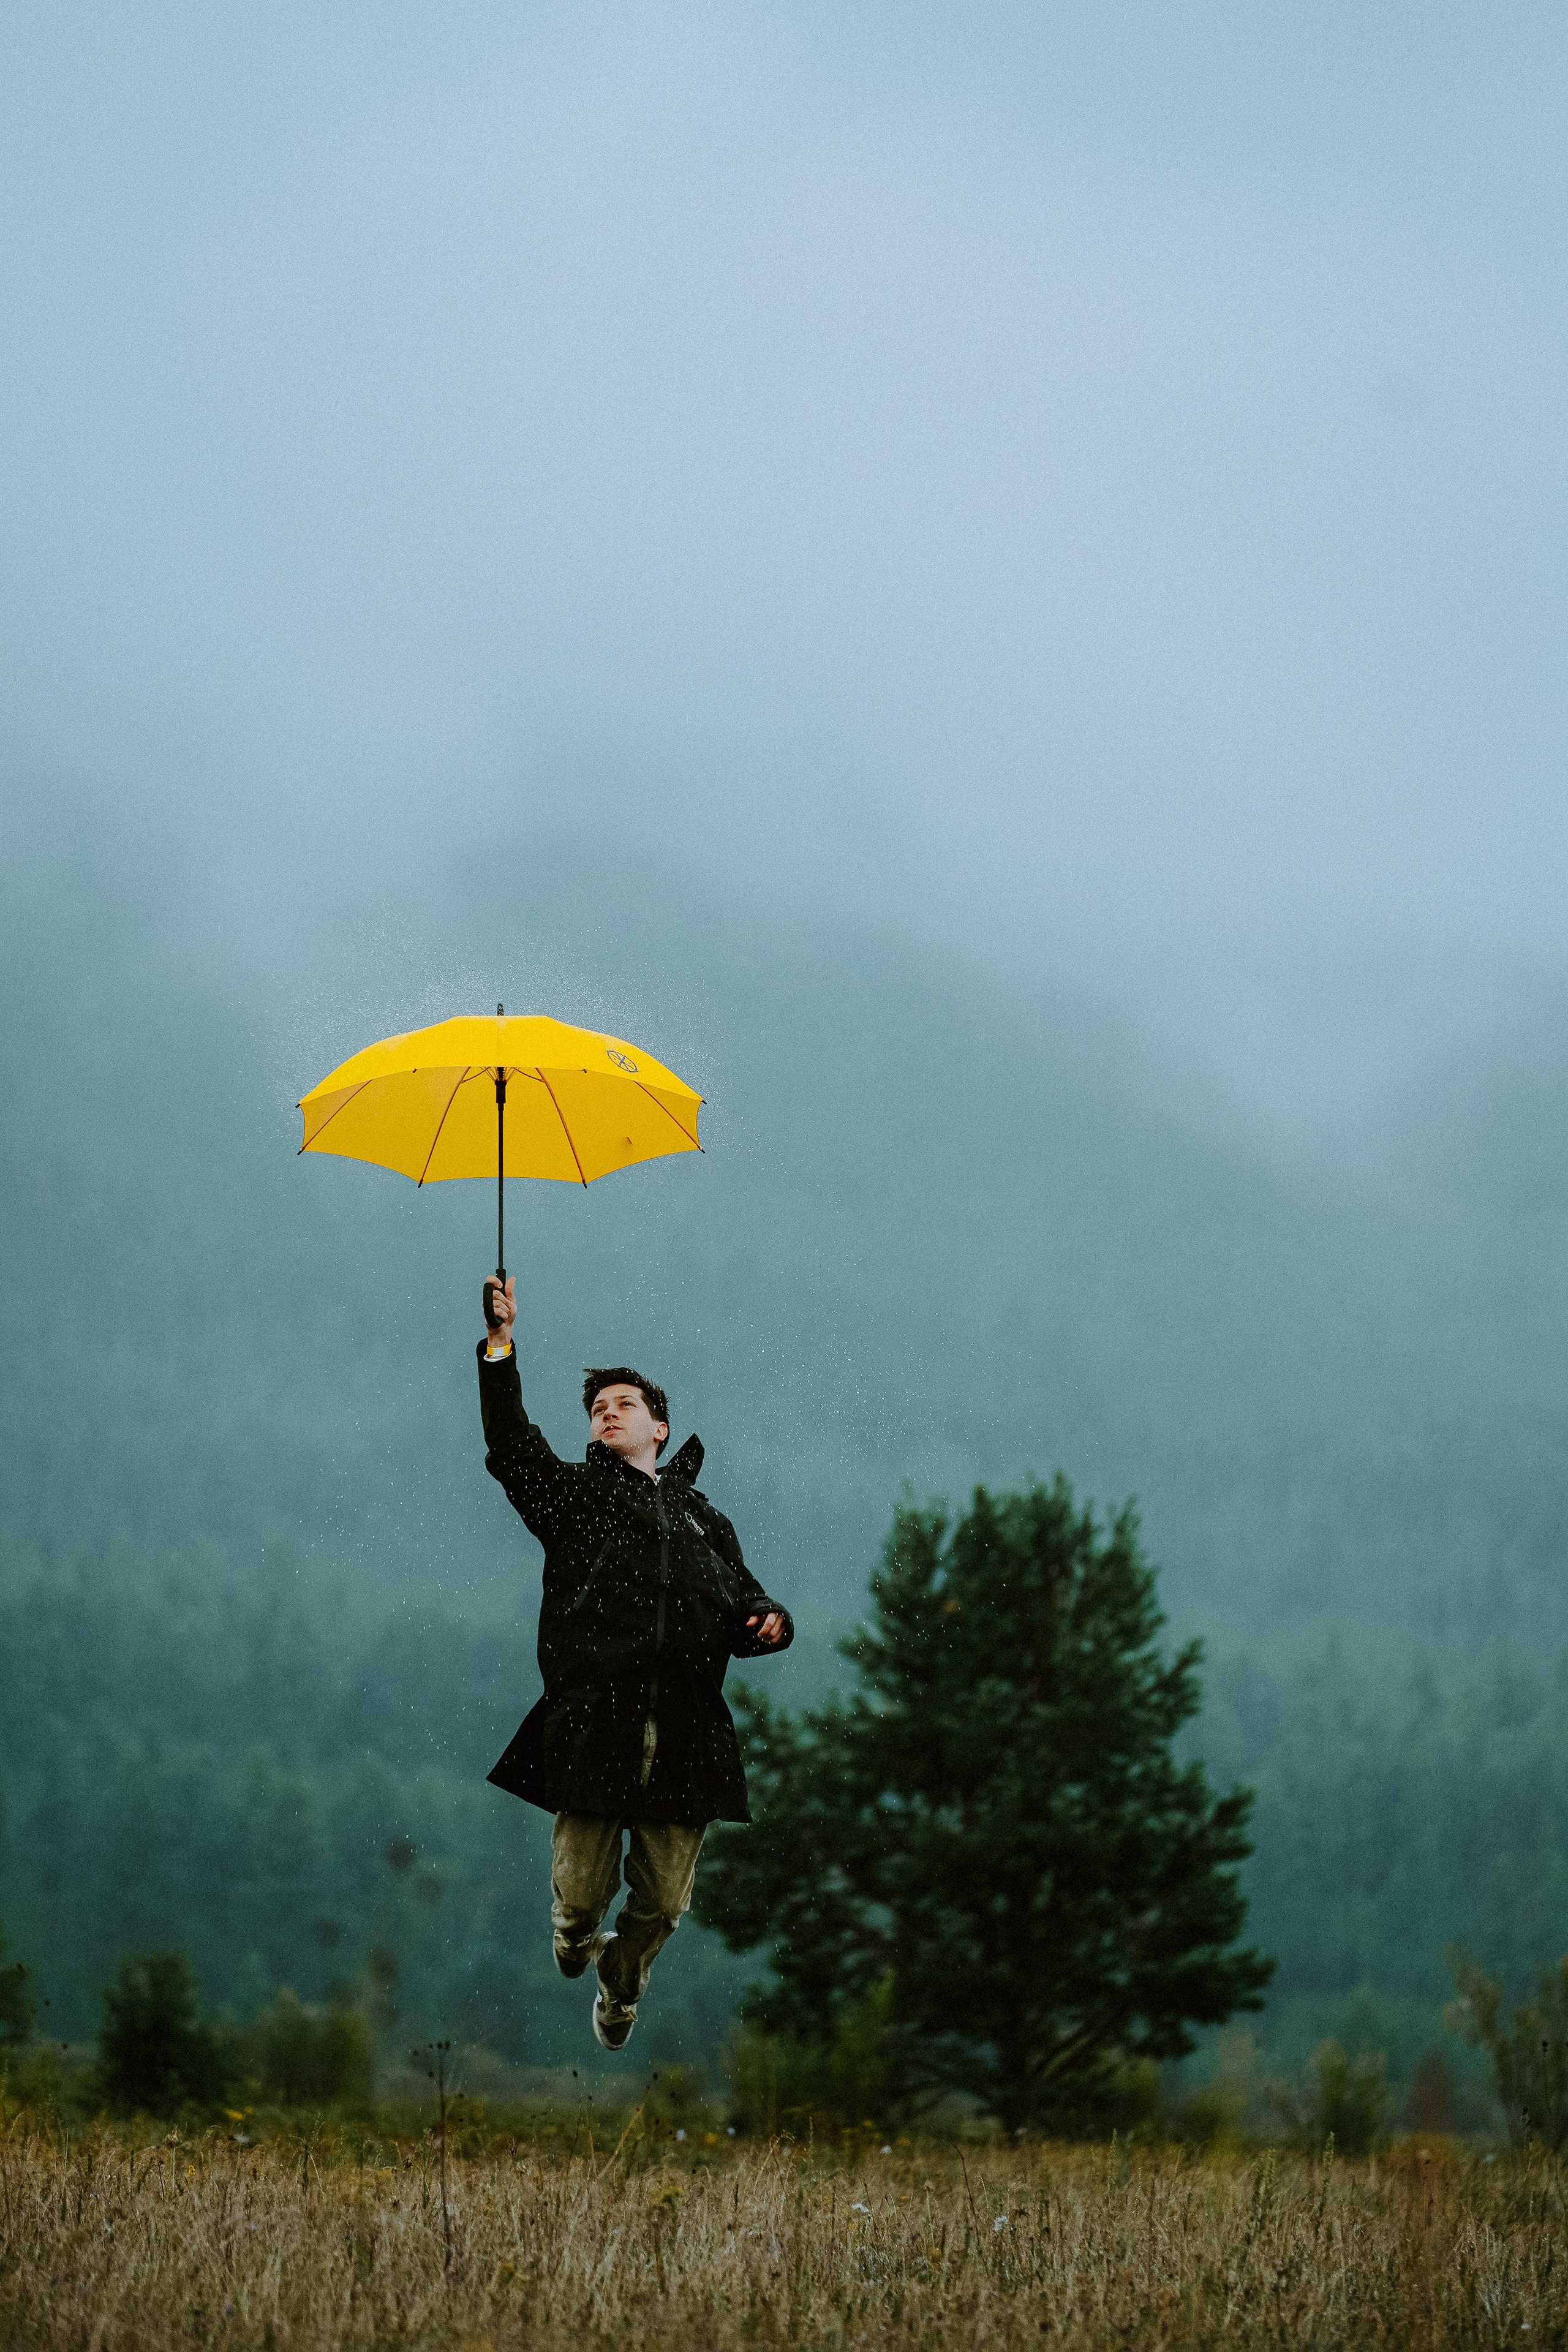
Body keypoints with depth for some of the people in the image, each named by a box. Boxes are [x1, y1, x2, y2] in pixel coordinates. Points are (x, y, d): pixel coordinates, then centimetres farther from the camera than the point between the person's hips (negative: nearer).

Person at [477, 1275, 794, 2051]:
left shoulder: (702, 1519, 24)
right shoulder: (573, 1493, 14)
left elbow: (741, 1601, 24)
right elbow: (511, 1448, -1)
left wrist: (767, 1622, 0)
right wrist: (500, 1347, -11)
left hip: (685, 1733, 2)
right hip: (594, 1723, -2)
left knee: (663, 1903, 2)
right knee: (582, 1888, -6)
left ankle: (622, 1980, 34)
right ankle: (574, 1929, 32)